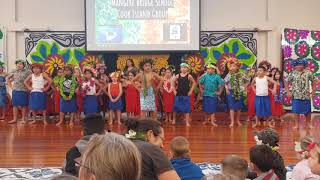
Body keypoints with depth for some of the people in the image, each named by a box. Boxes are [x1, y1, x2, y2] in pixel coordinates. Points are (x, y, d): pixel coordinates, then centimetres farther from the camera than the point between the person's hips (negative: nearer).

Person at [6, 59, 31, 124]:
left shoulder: (27, 72, -3)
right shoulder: (14, 72, 8)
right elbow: (7, 78, 20)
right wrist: (10, 85, 10)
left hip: (23, 90, -3)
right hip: (15, 90, 3)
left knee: (23, 105, 1)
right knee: (15, 105, 4)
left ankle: (23, 119, 11)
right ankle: (15, 119, 11)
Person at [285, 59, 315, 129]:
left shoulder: (308, 73, 0)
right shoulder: (292, 74, -2)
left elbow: (313, 81, 10)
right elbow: (286, 82, 5)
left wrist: (314, 91, 6)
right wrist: (288, 92, 0)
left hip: (306, 95, 1)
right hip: (296, 96, -1)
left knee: (308, 110, 10)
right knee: (296, 110, 0)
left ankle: (309, 123, 29)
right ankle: (296, 124, 11)